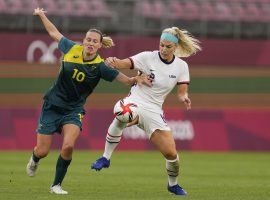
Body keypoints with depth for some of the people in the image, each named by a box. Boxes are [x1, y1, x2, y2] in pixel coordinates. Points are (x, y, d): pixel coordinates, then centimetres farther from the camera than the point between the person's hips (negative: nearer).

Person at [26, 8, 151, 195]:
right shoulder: (72, 49, -8)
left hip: (73, 110, -1)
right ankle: (34, 160, 42)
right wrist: (42, 15, 21)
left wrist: (137, 79, -39)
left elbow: (127, 80, -18)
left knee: (68, 146, -26)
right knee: (42, 151, 2)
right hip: (52, 105, 1)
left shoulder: (100, 67, -13)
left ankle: (56, 185, -5)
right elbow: (54, 33, 11)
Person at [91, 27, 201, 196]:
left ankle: (173, 184, 29)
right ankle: (106, 158, -23)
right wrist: (113, 62, -43)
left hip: (153, 111, 3)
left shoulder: (181, 66, 2)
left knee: (171, 153, -4)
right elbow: (124, 63, -19)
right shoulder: (148, 57, -7)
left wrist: (184, 98, -21)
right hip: (135, 102, -3)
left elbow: (182, 92, 4)